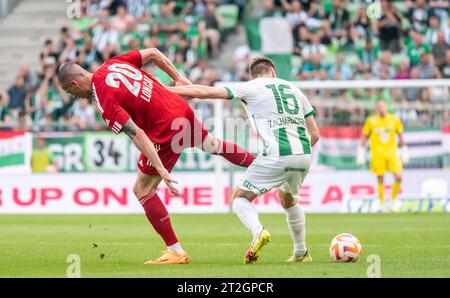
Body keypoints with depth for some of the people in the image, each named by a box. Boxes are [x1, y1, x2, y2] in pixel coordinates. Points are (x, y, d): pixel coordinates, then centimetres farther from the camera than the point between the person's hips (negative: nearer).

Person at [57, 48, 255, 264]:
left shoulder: (103, 100, -19)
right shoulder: (112, 64, 3)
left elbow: (136, 134, -25)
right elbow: (152, 53, 10)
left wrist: (161, 169, -26)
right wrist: (179, 79, 18)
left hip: (165, 129, -8)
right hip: (182, 108, 8)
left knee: (142, 190, 4)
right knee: (211, 144, 36)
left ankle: (176, 251, 5)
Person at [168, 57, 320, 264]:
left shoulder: (251, 88, 8)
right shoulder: (294, 89, 22)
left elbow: (204, 92, 4)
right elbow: (315, 134, 19)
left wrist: (167, 89, 13)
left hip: (276, 156, -5)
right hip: (304, 156, 5)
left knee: (240, 198, 7)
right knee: (289, 199, 33)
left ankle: (258, 231, -23)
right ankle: (301, 253, 35)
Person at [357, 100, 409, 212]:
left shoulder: (394, 120, 3)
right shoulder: (371, 120, -1)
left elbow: (401, 136, 14)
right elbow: (364, 137, 6)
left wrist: (404, 151, 14)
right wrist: (361, 153, 3)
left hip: (392, 152, 2)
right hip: (377, 153, -2)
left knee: (398, 177, -8)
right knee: (380, 179, 0)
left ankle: (392, 200, 11)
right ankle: (382, 203, 12)